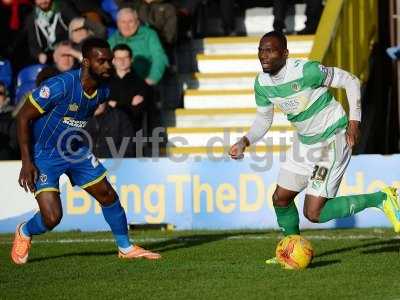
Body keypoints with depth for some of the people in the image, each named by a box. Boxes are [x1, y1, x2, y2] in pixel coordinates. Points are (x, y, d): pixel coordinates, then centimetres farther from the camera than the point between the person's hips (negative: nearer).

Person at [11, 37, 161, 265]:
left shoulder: (103, 90, -6)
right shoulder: (60, 86, -28)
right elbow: (24, 117, -20)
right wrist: (26, 162, -21)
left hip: (76, 151, 7)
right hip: (44, 155, -7)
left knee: (108, 195, 4)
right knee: (52, 217, -14)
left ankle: (126, 248, 24)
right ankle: (24, 233, 20)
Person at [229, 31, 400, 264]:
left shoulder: (306, 71, -26)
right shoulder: (261, 84, -5)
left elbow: (351, 81, -15)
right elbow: (264, 118, 12)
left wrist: (354, 121, -20)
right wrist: (245, 142, -5)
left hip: (333, 139, -8)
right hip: (305, 141, 8)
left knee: (314, 214, -12)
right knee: (280, 199, 9)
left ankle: (381, 199, 2)